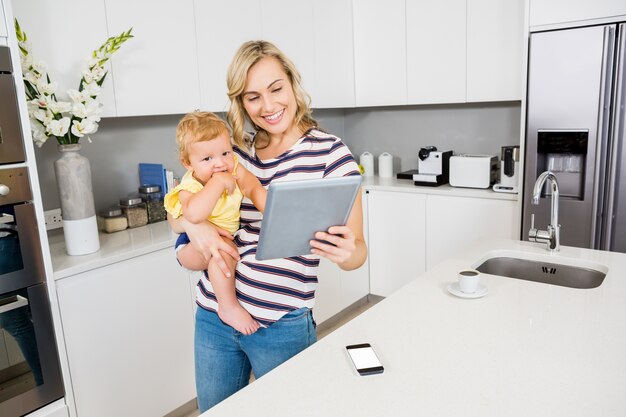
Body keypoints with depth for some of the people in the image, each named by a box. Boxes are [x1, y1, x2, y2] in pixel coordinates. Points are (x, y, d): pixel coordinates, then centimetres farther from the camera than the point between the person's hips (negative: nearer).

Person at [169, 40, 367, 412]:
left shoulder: (330, 152, -11)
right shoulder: (235, 152, 3)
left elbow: (357, 251, -10)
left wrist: (345, 251, -33)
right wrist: (193, 223, -13)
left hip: (282, 327, -4)